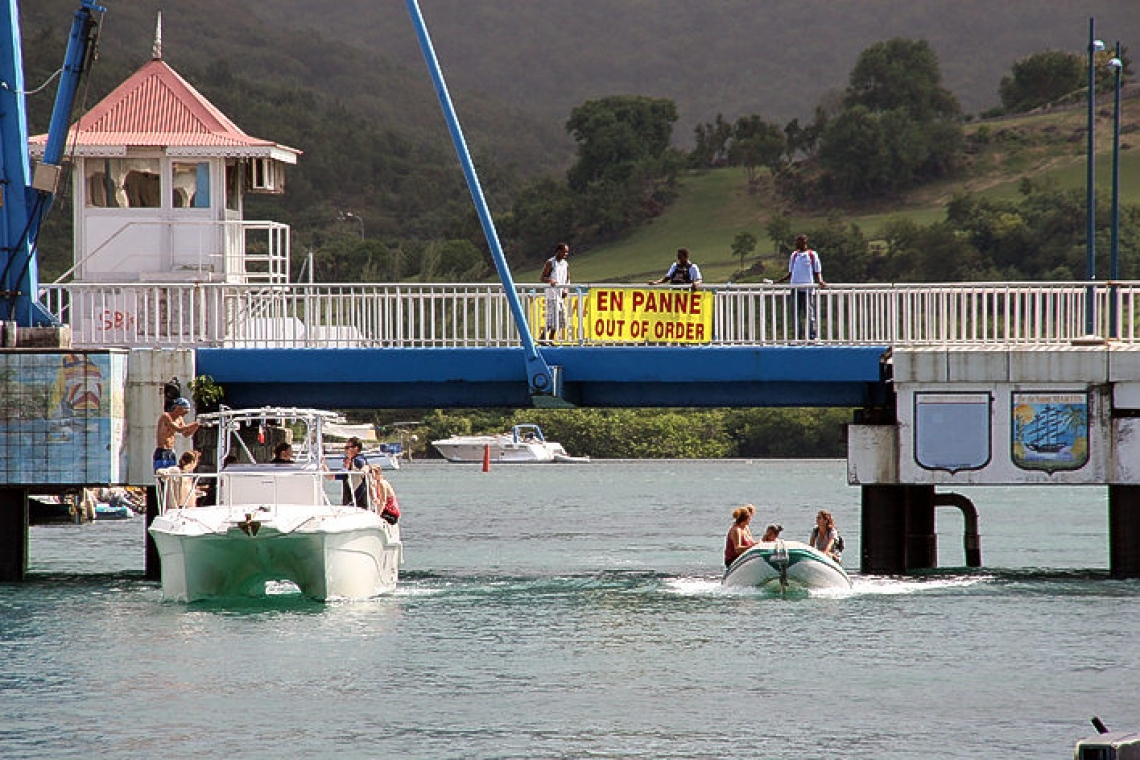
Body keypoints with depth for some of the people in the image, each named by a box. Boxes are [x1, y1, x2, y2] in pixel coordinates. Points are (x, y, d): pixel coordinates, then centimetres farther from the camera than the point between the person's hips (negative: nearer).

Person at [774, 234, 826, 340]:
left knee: (809, 315, -4)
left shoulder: (812, 255, 2)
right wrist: (778, 281, 8)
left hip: (808, 290, -4)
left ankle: (812, 338, -1)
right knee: (796, 314, 3)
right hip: (796, 289, 4)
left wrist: (820, 281, -18)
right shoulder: (794, 255, 13)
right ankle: (796, 338, 6)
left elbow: (817, 272, 2)